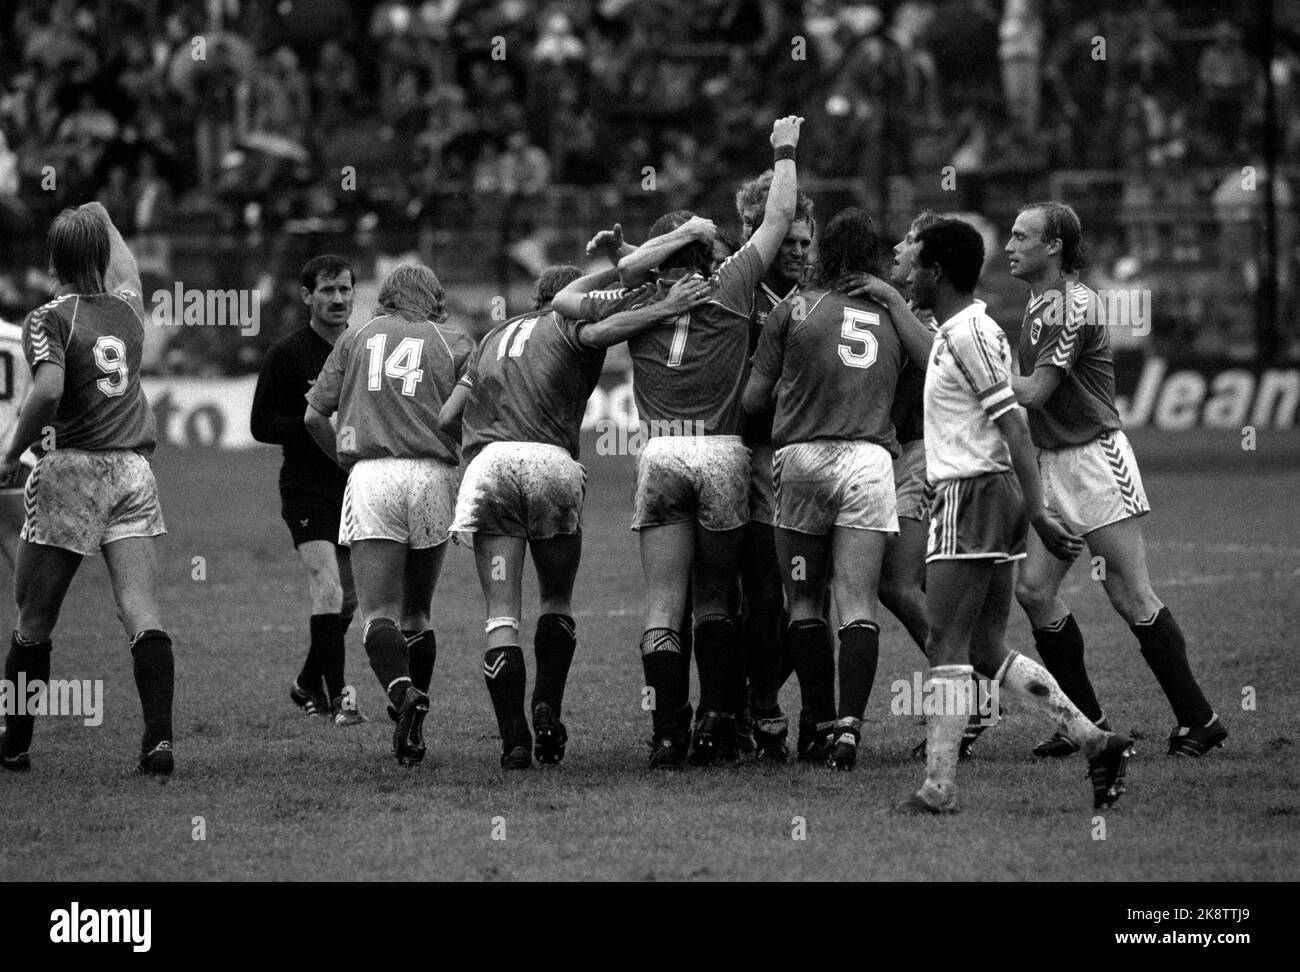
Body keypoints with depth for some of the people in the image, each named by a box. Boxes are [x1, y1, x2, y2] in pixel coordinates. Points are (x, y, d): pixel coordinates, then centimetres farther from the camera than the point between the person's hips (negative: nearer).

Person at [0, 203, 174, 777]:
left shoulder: (49, 320, -5)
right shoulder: (127, 311, 12)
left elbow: (48, 390, -22)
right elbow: (127, 271, 35)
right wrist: (105, 221, 51)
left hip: (71, 471, -4)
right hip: (133, 470, 4)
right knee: (142, 614, -5)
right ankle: (159, 737, -19)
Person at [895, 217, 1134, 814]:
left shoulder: (967, 335, -14)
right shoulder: (963, 330, 16)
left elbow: (1013, 428, -19)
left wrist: (1038, 517, -21)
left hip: (972, 497, -10)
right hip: (983, 495, 10)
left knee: (946, 648, -6)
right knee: (988, 652, 11)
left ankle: (938, 789, -5)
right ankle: (1095, 743, 7)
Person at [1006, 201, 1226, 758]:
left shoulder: (1075, 306, -15)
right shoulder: (1037, 302, 13)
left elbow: (1034, 392, -16)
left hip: (1094, 457, -9)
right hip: (1051, 462, 9)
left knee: (1129, 595, -7)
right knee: (1033, 589, 1)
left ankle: (1198, 721, 0)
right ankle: (1087, 722, 9)